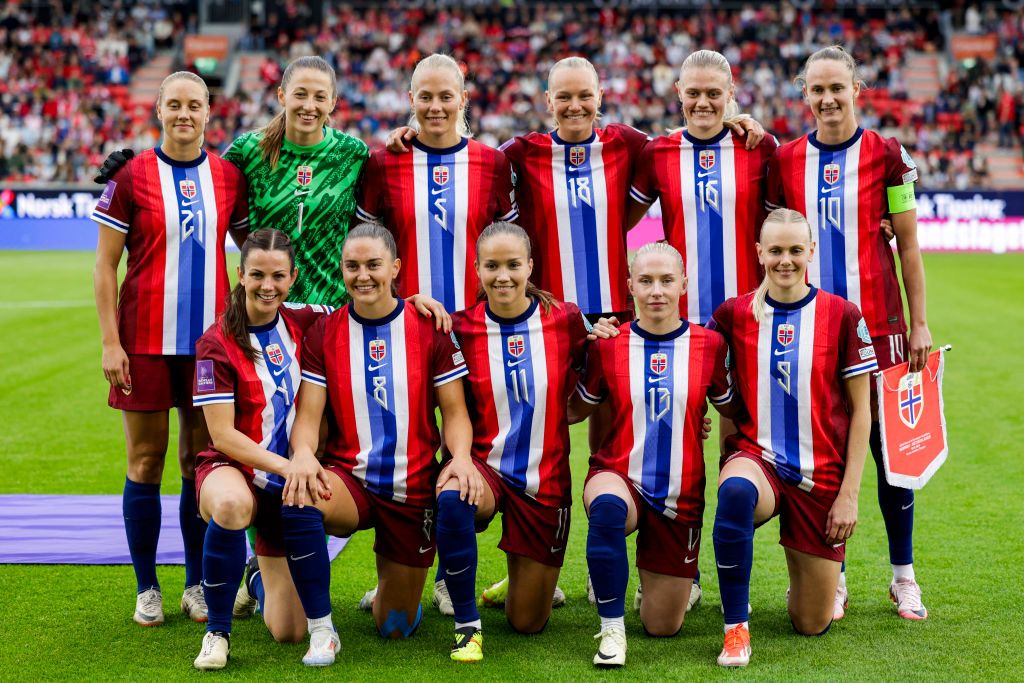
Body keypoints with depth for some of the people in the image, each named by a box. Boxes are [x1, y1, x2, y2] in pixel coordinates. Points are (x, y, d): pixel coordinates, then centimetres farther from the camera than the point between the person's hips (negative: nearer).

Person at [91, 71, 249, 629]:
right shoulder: (131, 177, -2)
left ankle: (198, 584, 17)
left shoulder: (228, 177, 5)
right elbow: (104, 265, -1)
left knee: (201, 460, 6)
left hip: (210, 339, 2)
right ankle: (146, 589, 13)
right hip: (145, 341, -2)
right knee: (146, 461, 3)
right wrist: (110, 342, -7)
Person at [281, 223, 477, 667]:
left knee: (395, 628, 5)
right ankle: (321, 631, -19)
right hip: (348, 477, 0)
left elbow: (454, 410, -1)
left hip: (413, 488, 0)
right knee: (298, 502, -37)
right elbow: (309, 415, -4)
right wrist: (303, 454, -26)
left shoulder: (429, 328, -2)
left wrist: (461, 455, -22)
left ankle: (392, 589, 45)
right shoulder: (323, 333, 1)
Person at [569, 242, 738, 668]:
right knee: (607, 505, -41)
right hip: (619, 477, -1)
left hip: (680, 496, 1)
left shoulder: (709, 345, -4)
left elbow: (733, 408, 8)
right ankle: (612, 629, -22)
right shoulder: (607, 347, -4)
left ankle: (679, 573, 45)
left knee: (663, 627, 7)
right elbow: (576, 410, 5)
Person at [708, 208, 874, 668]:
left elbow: (859, 410, 1)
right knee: (735, 491, -40)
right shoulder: (733, 314, 0)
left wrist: (849, 494, -4)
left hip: (821, 474, 0)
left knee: (812, 625, 3)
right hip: (755, 457, 0)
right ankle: (736, 627, -23)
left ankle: (830, 571, 40)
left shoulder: (842, 316, -3)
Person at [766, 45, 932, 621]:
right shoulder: (786, 161, 6)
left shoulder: (887, 155, 0)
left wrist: (919, 322, 0)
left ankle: (904, 575, 16)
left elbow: (908, 245, 3)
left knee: (890, 445, 2)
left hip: (878, 323, -2)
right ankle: (832, 578, 15)